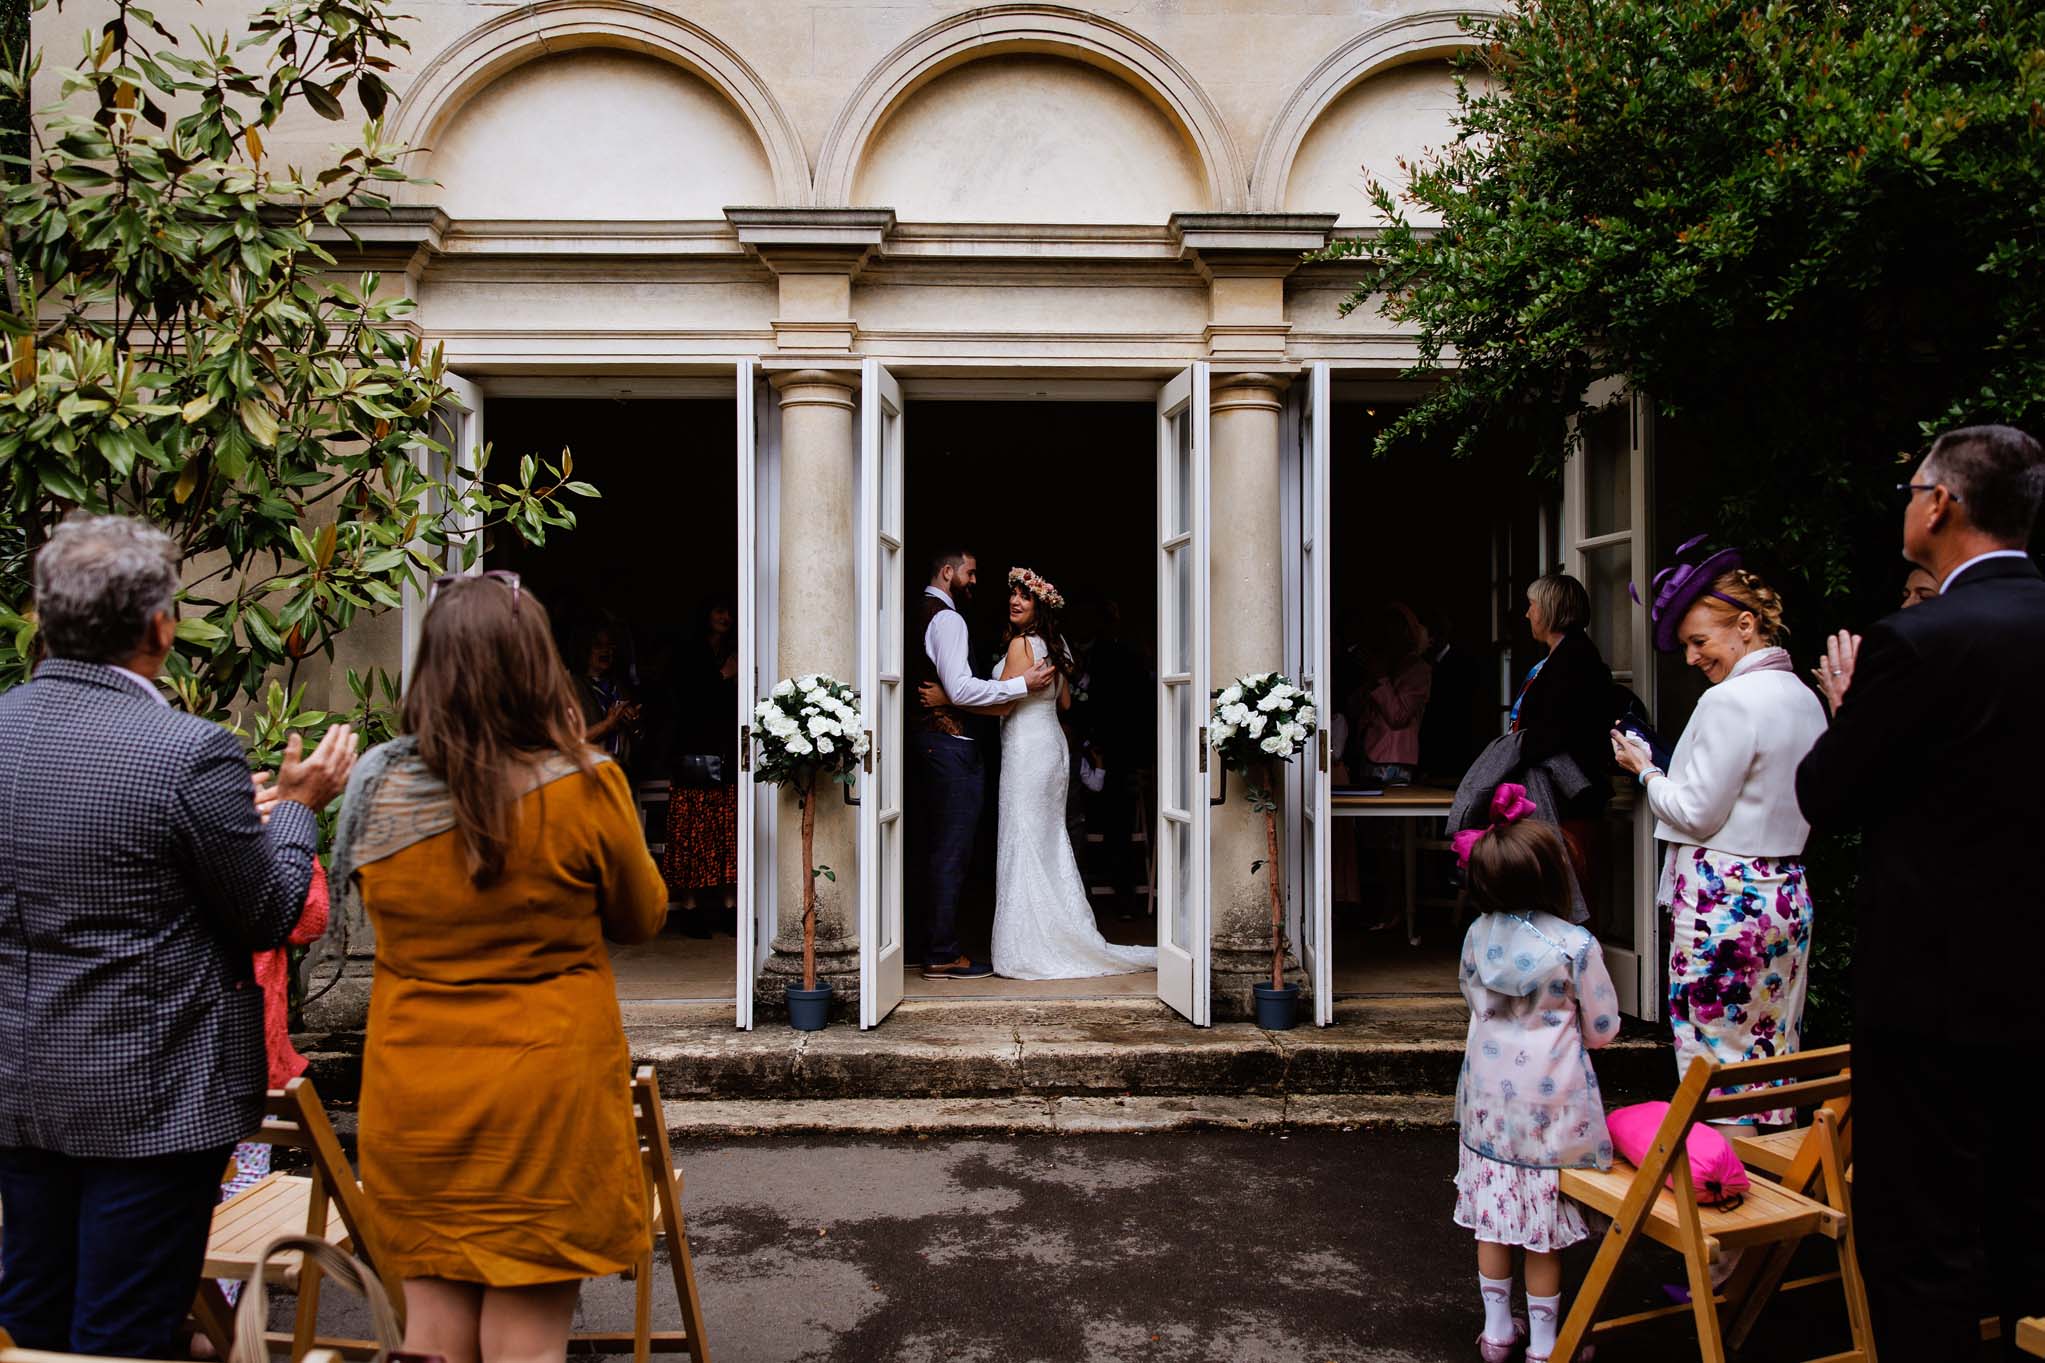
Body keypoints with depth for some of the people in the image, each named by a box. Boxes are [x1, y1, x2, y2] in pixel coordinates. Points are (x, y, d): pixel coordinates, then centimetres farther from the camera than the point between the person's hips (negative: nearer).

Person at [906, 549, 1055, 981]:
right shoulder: (947, 619, -15)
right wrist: (1023, 683, -21)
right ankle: (943, 955, -1)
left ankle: (927, 940, 25)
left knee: (925, 847, 15)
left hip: (922, 737, 10)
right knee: (951, 851, -5)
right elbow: (960, 690, -24)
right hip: (950, 744, -10)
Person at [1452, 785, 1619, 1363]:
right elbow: (1602, 1029, -6)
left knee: (1494, 1216, 14)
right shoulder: (1575, 946, -17)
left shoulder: (1478, 935, -5)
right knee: (1544, 1228, 9)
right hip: (1551, 1099, -4)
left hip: (1489, 1094, 4)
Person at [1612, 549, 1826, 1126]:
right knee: (1773, 1051, 16)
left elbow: (1695, 813, -15)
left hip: (1723, 903, -9)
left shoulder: (1731, 700, -17)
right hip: (1787, 894, 9)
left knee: (1715, 1055, 1)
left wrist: (1645, 769, 1)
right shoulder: (1804, 699, 10)